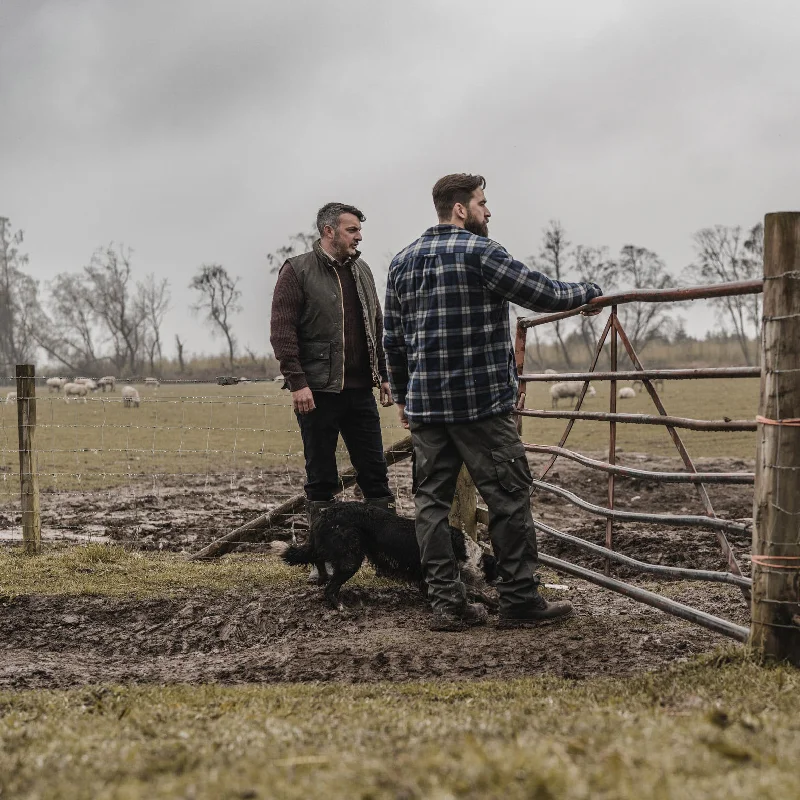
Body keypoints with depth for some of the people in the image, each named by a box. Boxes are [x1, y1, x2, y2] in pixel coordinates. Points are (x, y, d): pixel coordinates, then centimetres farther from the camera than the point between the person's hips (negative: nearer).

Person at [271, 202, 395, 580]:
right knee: (321, 479, 4)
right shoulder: (297, 271, -5)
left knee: (375, 473, 6)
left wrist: (384, 375, 12)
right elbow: (282, 332, -11)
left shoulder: (361, 270, 13)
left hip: (360, 390, 5)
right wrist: (297, 382, -17)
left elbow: (377, 328, 18)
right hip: (317, 392, -5)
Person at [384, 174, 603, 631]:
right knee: (509, 496, 2)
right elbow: (543, 294, -7)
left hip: (424, 403, 7)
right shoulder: (478, 252, -8)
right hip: (481, 402, -7)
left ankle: (447, 604, 7)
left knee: (433, 499, 8)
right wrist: (589, 292, 11)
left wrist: (402, 395, 24)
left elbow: (393, 338, 16)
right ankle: (521, 601, 5)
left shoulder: (403, 262, 13)